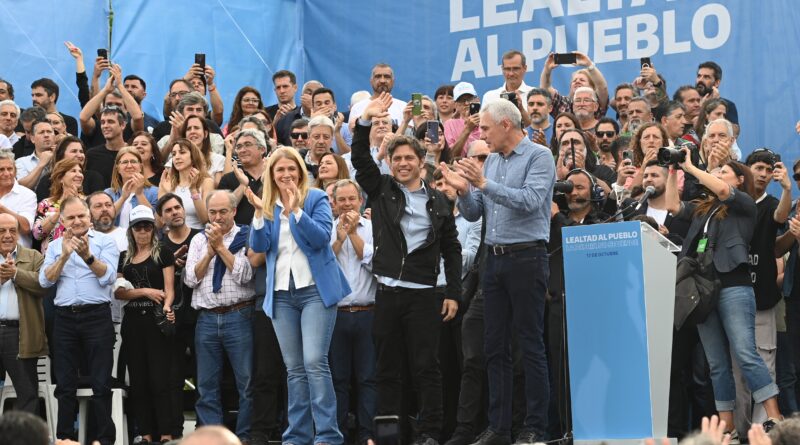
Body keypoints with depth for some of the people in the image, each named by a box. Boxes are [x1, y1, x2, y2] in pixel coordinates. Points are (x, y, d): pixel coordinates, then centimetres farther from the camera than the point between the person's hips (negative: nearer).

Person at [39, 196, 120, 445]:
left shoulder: (105, 242, 3)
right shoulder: (55, 246, 13)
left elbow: (108, 277, -10)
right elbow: (45, 280, 0)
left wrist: (87, 256, -25)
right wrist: (64, 256, -14)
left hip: (97, 316, -3)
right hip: (64, 318, 3)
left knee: (101, 384, -2)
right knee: (65, 384, 7)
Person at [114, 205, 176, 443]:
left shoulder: (163, 254, 3)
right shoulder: (123, 258, 13)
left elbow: (169, 289, -4)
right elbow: (118, 291, 4)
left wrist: (167, 307, -23)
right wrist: (145, 291, -9)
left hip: (156, 320, -4)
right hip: (132, 321, 4)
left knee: (159, 379, -10)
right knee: (138, 380, 4)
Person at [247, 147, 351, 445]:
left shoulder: (316, 198, 0)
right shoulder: (267, 205, 12)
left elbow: (322, 237, -13)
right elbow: (259, 246, 1)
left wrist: (295, 210, -21)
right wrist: (260, 212, -12)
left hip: (315, 289, -5)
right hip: (281, 294, 5)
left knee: (315, 362, -14)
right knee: (294, 368, 7)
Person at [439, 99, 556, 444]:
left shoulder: (538, 157, -6)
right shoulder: (491, 161, 15)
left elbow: (530, 201, -21)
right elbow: (473, 214, 15)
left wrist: (484, 184, -22)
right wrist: (463, 191, -4)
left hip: (526, 257, -7)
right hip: (495, 258, 7)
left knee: (531, 345, -4)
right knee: (495, 346, 7)